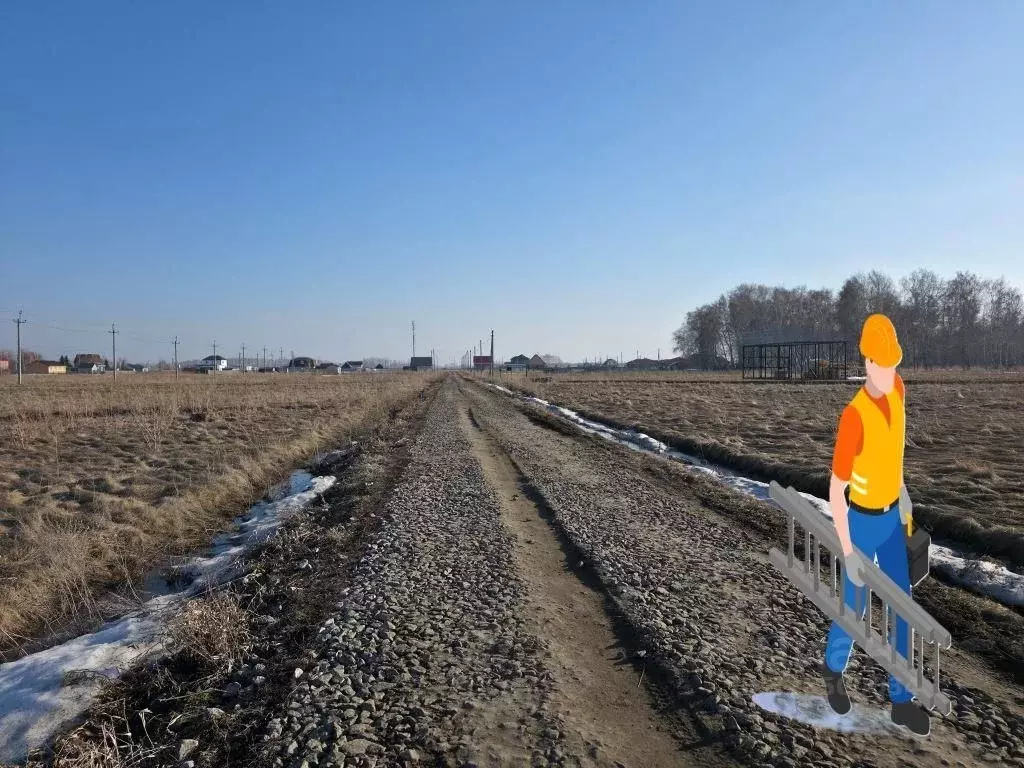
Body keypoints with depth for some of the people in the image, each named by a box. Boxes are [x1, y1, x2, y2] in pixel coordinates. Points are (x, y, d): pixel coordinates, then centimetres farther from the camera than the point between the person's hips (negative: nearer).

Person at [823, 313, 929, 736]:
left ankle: (901, 699, 30)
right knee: (855, 607, 12)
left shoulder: (898, 389, -8)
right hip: (862, 521, -7)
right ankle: (834, 667, 43)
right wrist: (848, 554, -22)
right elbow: (835, 490, -25)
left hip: (892, 515, 7)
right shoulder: (853, 417, -32)